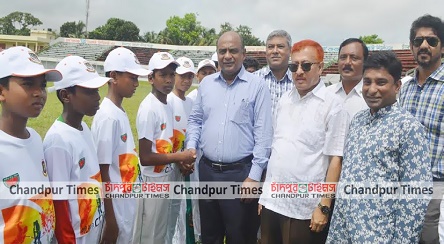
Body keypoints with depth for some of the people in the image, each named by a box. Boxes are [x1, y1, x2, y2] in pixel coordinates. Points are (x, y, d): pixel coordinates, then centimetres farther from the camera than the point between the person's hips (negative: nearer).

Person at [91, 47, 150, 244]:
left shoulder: (120, 112, 6)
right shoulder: (108, 116, -20)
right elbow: (103, 173, -19)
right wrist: (110, 220, -16)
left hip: (127, 205, 8)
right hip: (115, 208, -8)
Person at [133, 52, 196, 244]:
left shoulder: (168, 105, 7)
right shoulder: (148, 108, -19)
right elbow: (145, 157, -21)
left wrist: (181, 161, -2)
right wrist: (179, 156, -15)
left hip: (170, 180, 8)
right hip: (154, 183, -8)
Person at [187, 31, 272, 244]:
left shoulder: (257, 85, -6)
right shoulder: (206, 83, 8)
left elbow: (263, 134, -9)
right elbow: (195, 120, 15)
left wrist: (254, 176, -13)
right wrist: (191, 147, -3)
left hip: (240, 172, -4)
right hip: (207, 170, 4)